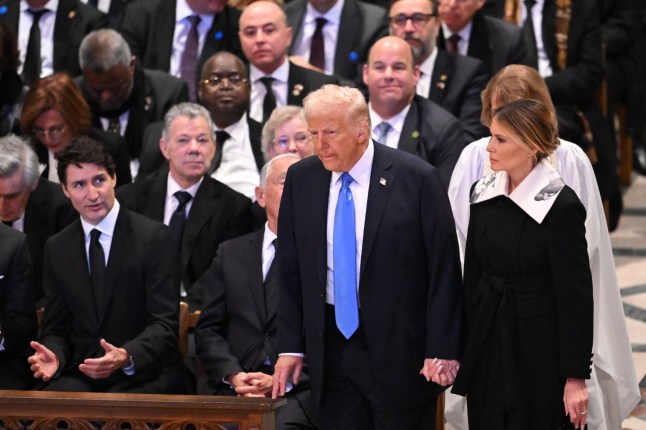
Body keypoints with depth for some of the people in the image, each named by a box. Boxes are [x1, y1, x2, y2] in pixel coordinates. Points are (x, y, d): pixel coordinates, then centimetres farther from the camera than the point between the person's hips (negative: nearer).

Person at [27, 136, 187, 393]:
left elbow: (164, 324, -9)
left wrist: (127, 357, -28)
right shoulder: (57, 249, 11)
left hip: (144, 374, -4)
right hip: (80, 376, 4)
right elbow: (56, 329, 12)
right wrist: (54, 356, -13)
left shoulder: (154, 237, -4)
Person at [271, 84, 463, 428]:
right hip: (332, 346, 4)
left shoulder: (417, 179, -9)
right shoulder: (301, 180, 4)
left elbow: (444, 271, -7)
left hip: (400, 349, -3)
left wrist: (442, 351, -10)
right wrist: (290, 346, 4)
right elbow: (291, 271, 9)